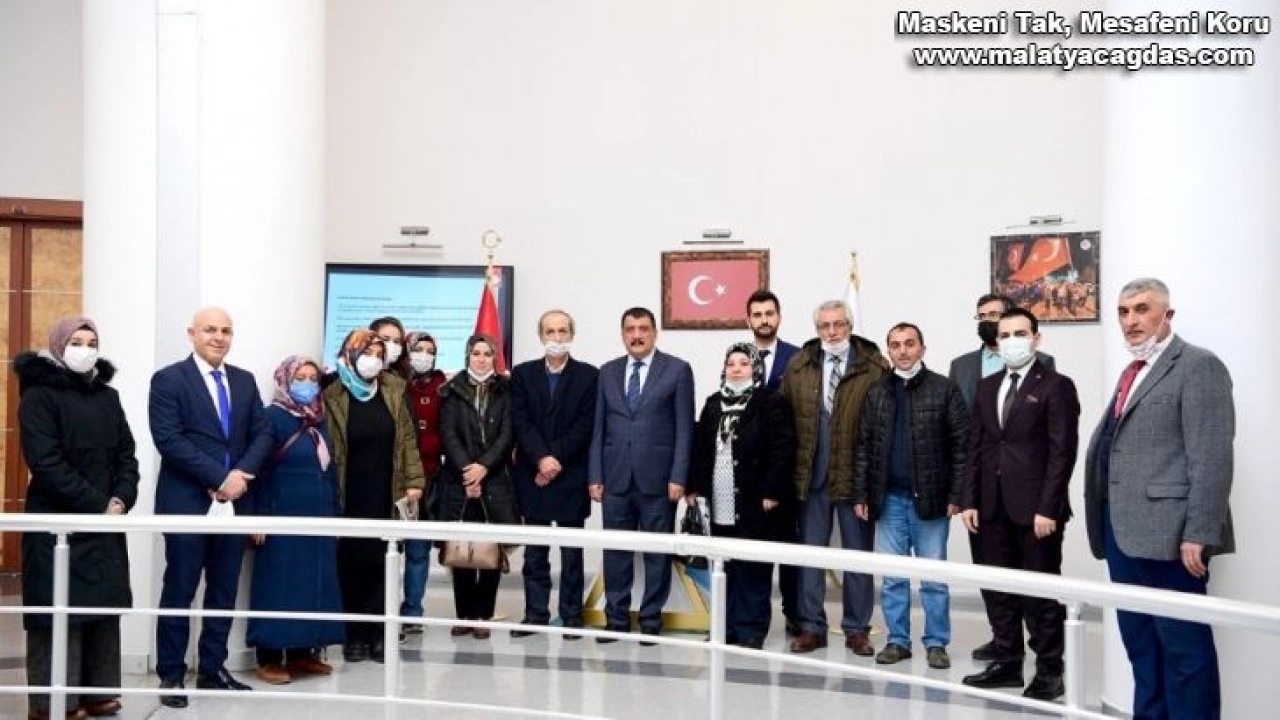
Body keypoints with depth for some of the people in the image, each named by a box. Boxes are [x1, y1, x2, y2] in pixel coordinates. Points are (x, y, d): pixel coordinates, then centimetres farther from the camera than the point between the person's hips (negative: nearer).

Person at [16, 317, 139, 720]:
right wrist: (98, 504, -16)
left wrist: (122, 499, -7)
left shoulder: (108, 396, 13)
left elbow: (127, 455, 10)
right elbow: (46, 462, -14)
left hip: (107, 524, 6)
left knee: (104, 606, 7)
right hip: (58, 523, -6)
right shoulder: (39, 396, -5)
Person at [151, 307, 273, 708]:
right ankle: (171, 675, 15)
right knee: (180, 592, 4)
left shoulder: (245, 381, 11)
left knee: (224, 592, 11)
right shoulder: (168, 380, -4)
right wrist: (219, 477, -18)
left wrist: (242, 473, -12)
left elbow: (262, 434, 7)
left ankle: (212, 669, 22)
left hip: (233, 502, 5)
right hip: (186, 502, -5)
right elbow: (169, 440, -14)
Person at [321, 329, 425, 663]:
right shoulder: (332, 393, -5)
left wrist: (414, 481, 0)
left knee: (380, 563, 5)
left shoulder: (393, 390, 5)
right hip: (348, 497, -2)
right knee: (351, 564, 5)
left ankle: (376, 633, 13)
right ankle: (353, 635, 15)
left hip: (385, 495, 3)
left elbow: (407, 438, 6)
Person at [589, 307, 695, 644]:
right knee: (615, 552, 7)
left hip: (657, 478, -3)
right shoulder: (608, 372, 11)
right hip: (615, 478, 3)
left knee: (657, 553, 4)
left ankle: (651, 621, 15)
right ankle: (616, 618, 18)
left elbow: (684, 428, -3)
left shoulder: (678, 370, 0)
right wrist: (595, 476, 3)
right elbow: (598, 428, 10)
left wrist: (678, 477, -9)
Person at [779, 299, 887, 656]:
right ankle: (811, 626, 21)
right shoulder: (798, 366, 5)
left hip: (855, 475, -3)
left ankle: (857, 629, 21)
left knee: (857, 555, 9)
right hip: (811, 475, 3)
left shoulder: (875, 367, -6)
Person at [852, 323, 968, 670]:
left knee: (934, 577, 5)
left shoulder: (944, 389, -2)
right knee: (892, 577, 9)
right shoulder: (876, 394, 8)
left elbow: (962, 445, -4)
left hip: (930, 500, -3)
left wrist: (956, 495, -9)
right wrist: (861, 495, 3)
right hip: (889, 500, 3)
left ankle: (936, 643, 16)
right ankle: (898, 640, 19)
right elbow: (864, 447, 8)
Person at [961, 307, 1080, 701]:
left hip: (1035, 507, -6)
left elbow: (1062, 452, -10)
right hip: (993, 507, 6)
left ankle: (1049, 671, 15)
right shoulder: (987, 387, 14)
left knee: (1043, 593, 3)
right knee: (1000, 590, 11)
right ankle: (1007, 662, 22)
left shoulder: (1056, 386, -4)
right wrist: (970, 500, 6)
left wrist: (1047, 508, -16)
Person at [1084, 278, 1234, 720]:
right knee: (1141, 644, 15)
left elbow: (1211, 459, -14)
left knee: (1184, 646, -2)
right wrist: (1108, 525, 15)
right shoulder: (1133, 373, 20)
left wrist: (1198, 534, -20)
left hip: (1167, 534, -8)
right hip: (1125, 533, 9)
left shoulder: (1198, 366, -6)